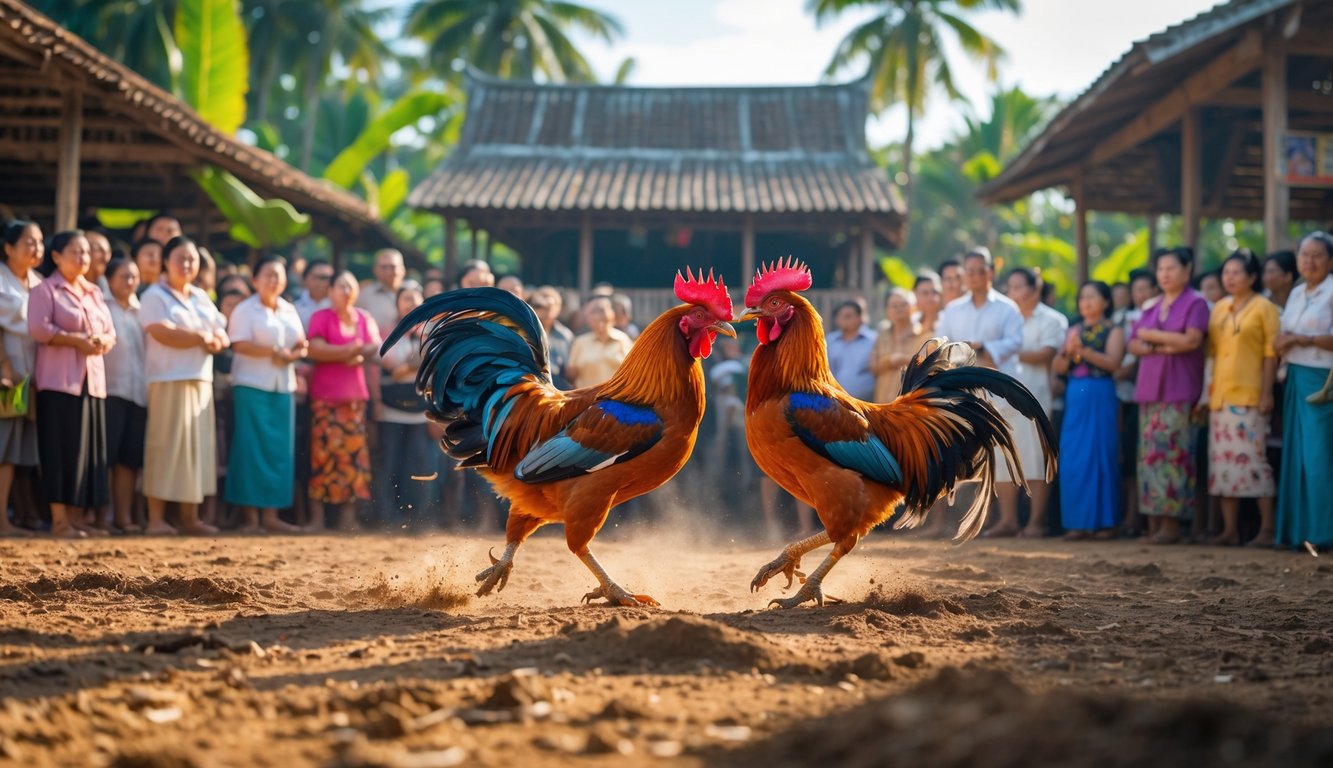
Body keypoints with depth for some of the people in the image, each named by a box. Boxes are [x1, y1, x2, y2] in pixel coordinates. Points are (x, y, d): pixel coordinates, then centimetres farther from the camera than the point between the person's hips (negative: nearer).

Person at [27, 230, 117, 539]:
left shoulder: (94, 293, 20)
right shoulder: (45, 290, -2)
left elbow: (110, 331, 19)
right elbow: (38, 328, -14)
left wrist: (103, 341, -5)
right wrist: (76, 340, -19)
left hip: (93, 379, 7)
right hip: (59, 381, -7)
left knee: (89, 450, 5)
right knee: (61, 449, -8)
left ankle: (77, 518, 9)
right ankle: (59, 521, -7)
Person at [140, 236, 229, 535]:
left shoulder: (201, 298, 20)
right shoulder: (155, 296, -1)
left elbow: (222, 336, 14)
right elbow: (163, 333, -16)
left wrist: (214, 339, -9)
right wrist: (201, 337, -8)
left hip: (201, 379, 7)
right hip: (169, 379, -7)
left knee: (198, 445, 4)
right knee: (166, 445, -9)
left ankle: (190, 517, 7)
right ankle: (156, 518, -8)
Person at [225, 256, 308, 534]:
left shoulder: (290, 311, 16)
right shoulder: (245, 310, -3)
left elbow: (301, 346, 14)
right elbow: (239, 344, -14)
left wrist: (293, 354, -8)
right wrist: (274, 351, -16)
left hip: (283, 387, 6)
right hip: (252, 386, -6)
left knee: (280, 451, 3)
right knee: (252, 449, -7)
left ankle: (271, 514, 5)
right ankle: (251, 515, -5)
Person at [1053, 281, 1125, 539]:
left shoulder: (1113, 330, 3)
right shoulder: (1074, 331, 16)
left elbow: (1113, 362, -12)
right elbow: (1058, 367, 11)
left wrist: (1083, 350, -19)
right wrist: (1068, 352, -9)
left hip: (1101, 396, -4)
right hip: (1075, 396, 4)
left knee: (1101, 457, -4)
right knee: (1073, 459, 0)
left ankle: (1105, 521, 1)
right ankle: (1078, 521, 4)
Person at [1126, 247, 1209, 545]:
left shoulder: (1195, 303, 1)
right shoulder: (1152, 306, 19)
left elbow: (1192, 340, -12)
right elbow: (1133, 344, 14)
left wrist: (1151, 335, -3)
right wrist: (1159, 348, -6)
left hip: (1178, 389, -6)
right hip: (1149, 387, 6)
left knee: (1171, 451, -12)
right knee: (1149, 452, 0)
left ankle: (1171, 524, -10)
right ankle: (1153, 524, 1)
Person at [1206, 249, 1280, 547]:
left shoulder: (1263, 308, -2)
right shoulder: (1219, 308, 16)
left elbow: (1271, 353, -6)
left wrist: (1267, 393, -13)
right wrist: (1206, 392, 10)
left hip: (1249, 396, -6)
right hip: (1219, 396, 6)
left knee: (1252, 458, -9)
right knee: (1223, 462, 5)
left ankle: (1266, 529, -5)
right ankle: (1230, 529, 10)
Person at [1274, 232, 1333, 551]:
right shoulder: (1296, 294, 16)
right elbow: (1281, 339, 20)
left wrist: (1303, 339, -17)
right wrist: (1281, 342, -1)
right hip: (1296, 379, 7)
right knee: (1295, 456, 6)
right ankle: (1297, 529, 10)